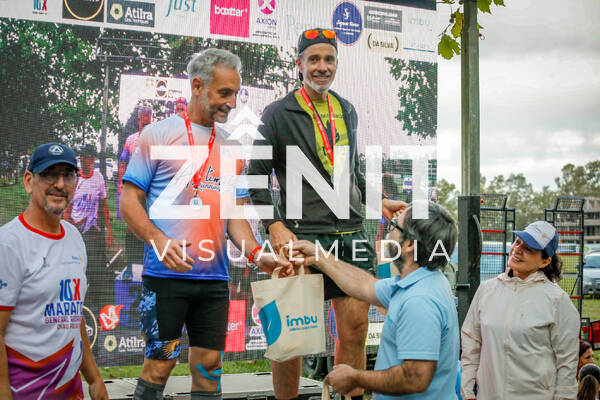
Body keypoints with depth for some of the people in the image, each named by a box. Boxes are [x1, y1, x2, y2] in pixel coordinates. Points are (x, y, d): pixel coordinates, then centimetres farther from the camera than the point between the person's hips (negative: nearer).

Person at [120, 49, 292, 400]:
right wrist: (158, 240, -21)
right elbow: (129, 200, -4)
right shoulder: (159, 134, 0)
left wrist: (257, 255, -2)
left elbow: (234, 213, 16)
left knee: (209, 366, 7)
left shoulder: (231, 148, 14)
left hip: (215, 278, 5)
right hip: (166, 275, -5)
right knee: (159, 364, -3)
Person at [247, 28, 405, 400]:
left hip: (351, 234, 5)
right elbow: (257, 176, -2)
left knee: (355, 328, 4)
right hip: (301, 236, -4)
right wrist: (275, 226, -12)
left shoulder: (347, 111, 17)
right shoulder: (278, 113, 0)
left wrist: (377, 202, 15)